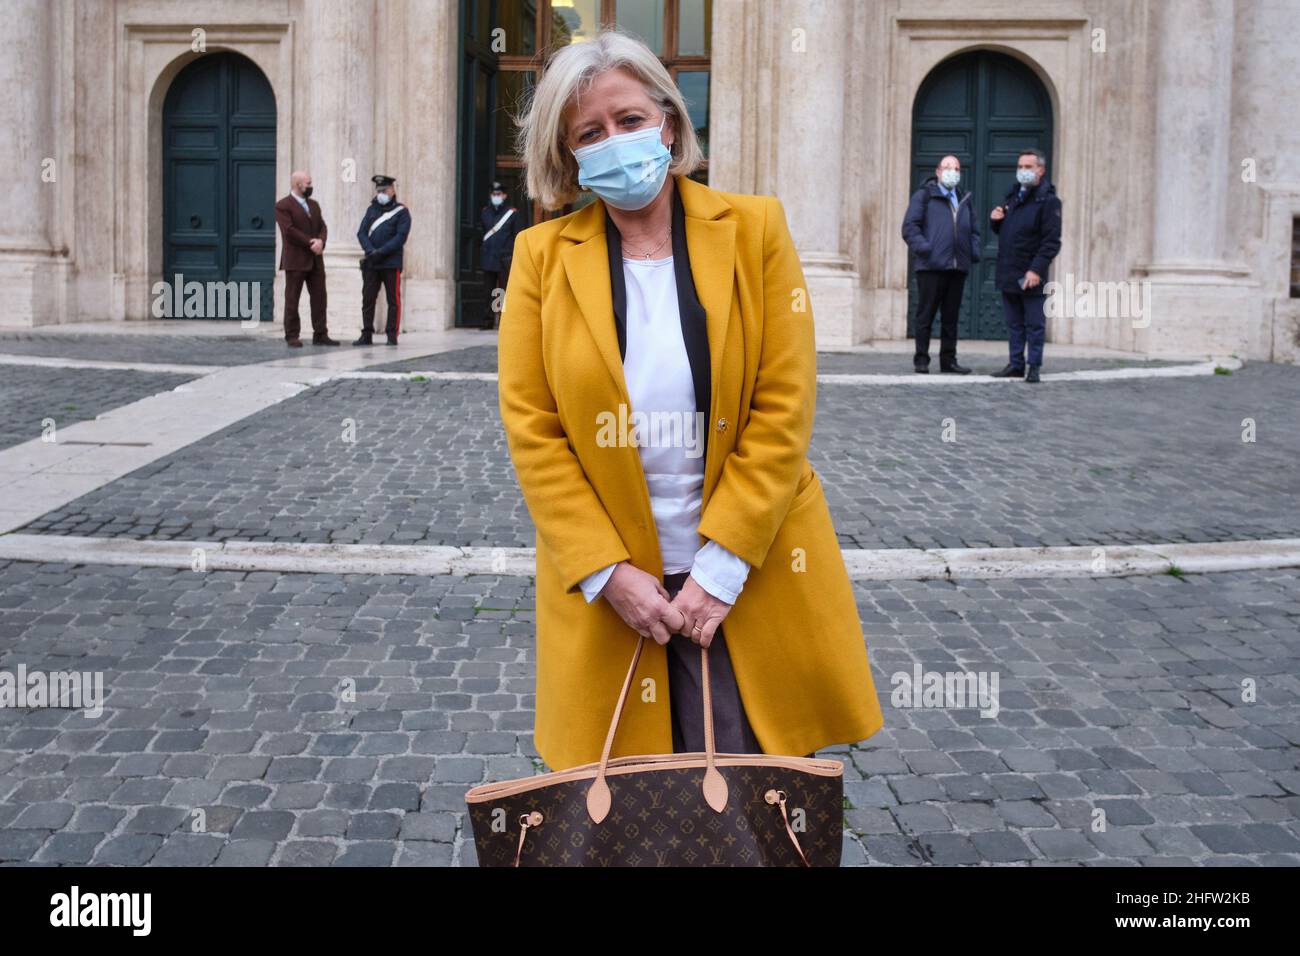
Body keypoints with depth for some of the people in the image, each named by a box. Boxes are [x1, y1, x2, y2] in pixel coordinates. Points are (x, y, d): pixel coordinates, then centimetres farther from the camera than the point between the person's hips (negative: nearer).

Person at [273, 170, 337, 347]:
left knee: (319, 298, 3)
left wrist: (320, 241, -11)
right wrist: (311, 242, -16)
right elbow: (289, 231, -15)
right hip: (295, 260, -6)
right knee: (292, 299, 1)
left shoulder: (313, 205, 17)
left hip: (316, 259, 6)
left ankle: (320, 335, 7)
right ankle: (292, 336, 5)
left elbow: (322, 227, 10)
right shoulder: (283, 206, -5)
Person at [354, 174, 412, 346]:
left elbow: (401, 236, -10)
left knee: (393, 300, 0)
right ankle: (367, 335, 8)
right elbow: (361, 233, 5)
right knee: (368, 299, 4)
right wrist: (370, 251, -12)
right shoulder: (371, 210, 14)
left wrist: (381, 252, -17)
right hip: (370, 264, 4)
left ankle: (392, 335, 4)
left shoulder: (401, 212, 1)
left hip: (391, 264, -4)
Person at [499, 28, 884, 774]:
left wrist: (721, 566, -11)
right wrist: (607, 573, -10)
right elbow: (529, 426, -2)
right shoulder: (544, 255, 1)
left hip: (751, 573, 0)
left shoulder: (754, 229, -1)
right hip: (606, 591, 1)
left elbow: (785, 406, -6)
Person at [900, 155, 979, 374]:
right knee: (925, 315, -2)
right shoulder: (924, 195, 3)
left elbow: (973, 230, 25)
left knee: (951, 316, 8)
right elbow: (909, 226, -5)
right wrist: (922, 248, -18)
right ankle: (921, 359, 4)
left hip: (958, 267, 5)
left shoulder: (964, 199, 21)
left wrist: (974, 251, 7)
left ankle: (948, 360, 14)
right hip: (931, 266, -5)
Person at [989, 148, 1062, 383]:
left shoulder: (1048, 201, -8)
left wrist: (1036, 270, -22)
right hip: (1007, 274, 7)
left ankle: (1034, 368, 4)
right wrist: (996, 220, 4)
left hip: (1030, 276, -7)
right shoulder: (1013, 196, 16)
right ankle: (1016, 365, 18)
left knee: (1035, 324, 0)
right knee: (1014, 324, 11)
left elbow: (1052, 241, -14)